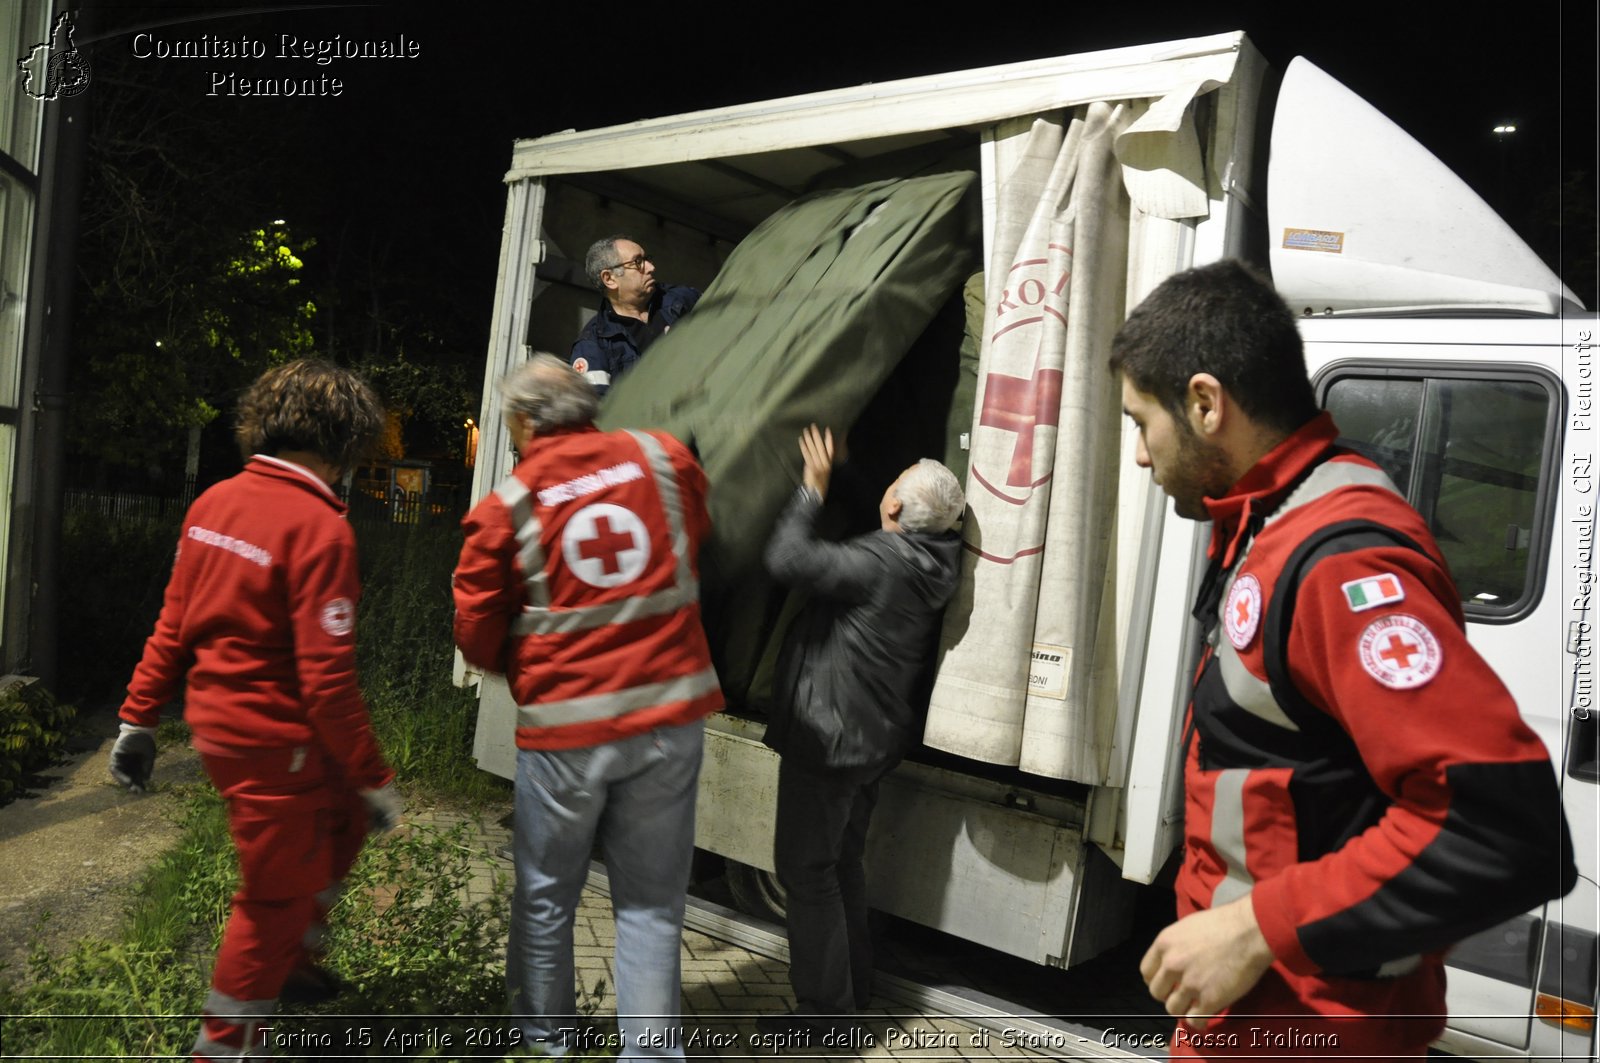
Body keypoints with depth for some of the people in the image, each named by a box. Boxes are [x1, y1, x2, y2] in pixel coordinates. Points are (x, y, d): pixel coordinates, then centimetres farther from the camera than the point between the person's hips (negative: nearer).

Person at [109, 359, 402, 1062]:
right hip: (273, 737, -9)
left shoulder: (213, 503, 2)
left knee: (342, 821, 25)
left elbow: (172, 626, 8)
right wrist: (372, 779, -16)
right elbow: (326, 676, -24)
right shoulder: (318, 528, -22)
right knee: (277, 895, 9)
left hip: (215, 715, 9)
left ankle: (292, 963, 39)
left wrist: (138, 719, 16)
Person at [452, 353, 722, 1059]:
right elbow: (699, 541, 17)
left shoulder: (506, 508, -7)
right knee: (651, 901, 12)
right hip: (671, 714, 2)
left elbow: (476, 636, 0)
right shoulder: (663, 459, -1)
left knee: (545, 895, 20)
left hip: (565, 726, -1)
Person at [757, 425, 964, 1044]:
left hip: (828, 737, -9)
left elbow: (787, 559, -27)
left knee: (806, 871, 2)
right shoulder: (927, 564, 4)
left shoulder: (883, 563, -24)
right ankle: (853, 989, 34)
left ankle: (826, 1013, 10)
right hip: (873, 738, 9)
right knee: (842, 865, 21)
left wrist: (814, 487, -15)